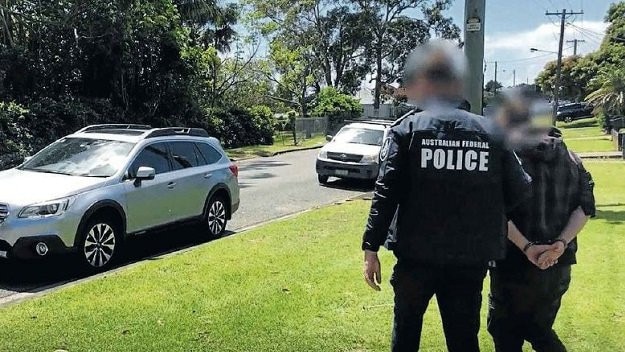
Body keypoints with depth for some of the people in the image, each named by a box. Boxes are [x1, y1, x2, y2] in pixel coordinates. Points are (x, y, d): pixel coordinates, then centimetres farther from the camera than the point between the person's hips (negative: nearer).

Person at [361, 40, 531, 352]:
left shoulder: (407, 130, -3)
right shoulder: (491, 132, 3)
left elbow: (386, 194, -9)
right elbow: (519, 193, 0)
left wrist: (371, 248, -5)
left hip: (416, 254, -1)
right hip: (471, 258, 2)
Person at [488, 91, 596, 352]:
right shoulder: (570, 159, 7)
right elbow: (585, 207, 2)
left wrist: (526, 247, -20)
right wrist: (561, 243, -8)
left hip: (516, 263, -5)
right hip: (559, 264, 5)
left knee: (506, 331, 11)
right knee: (538, 327, 23)